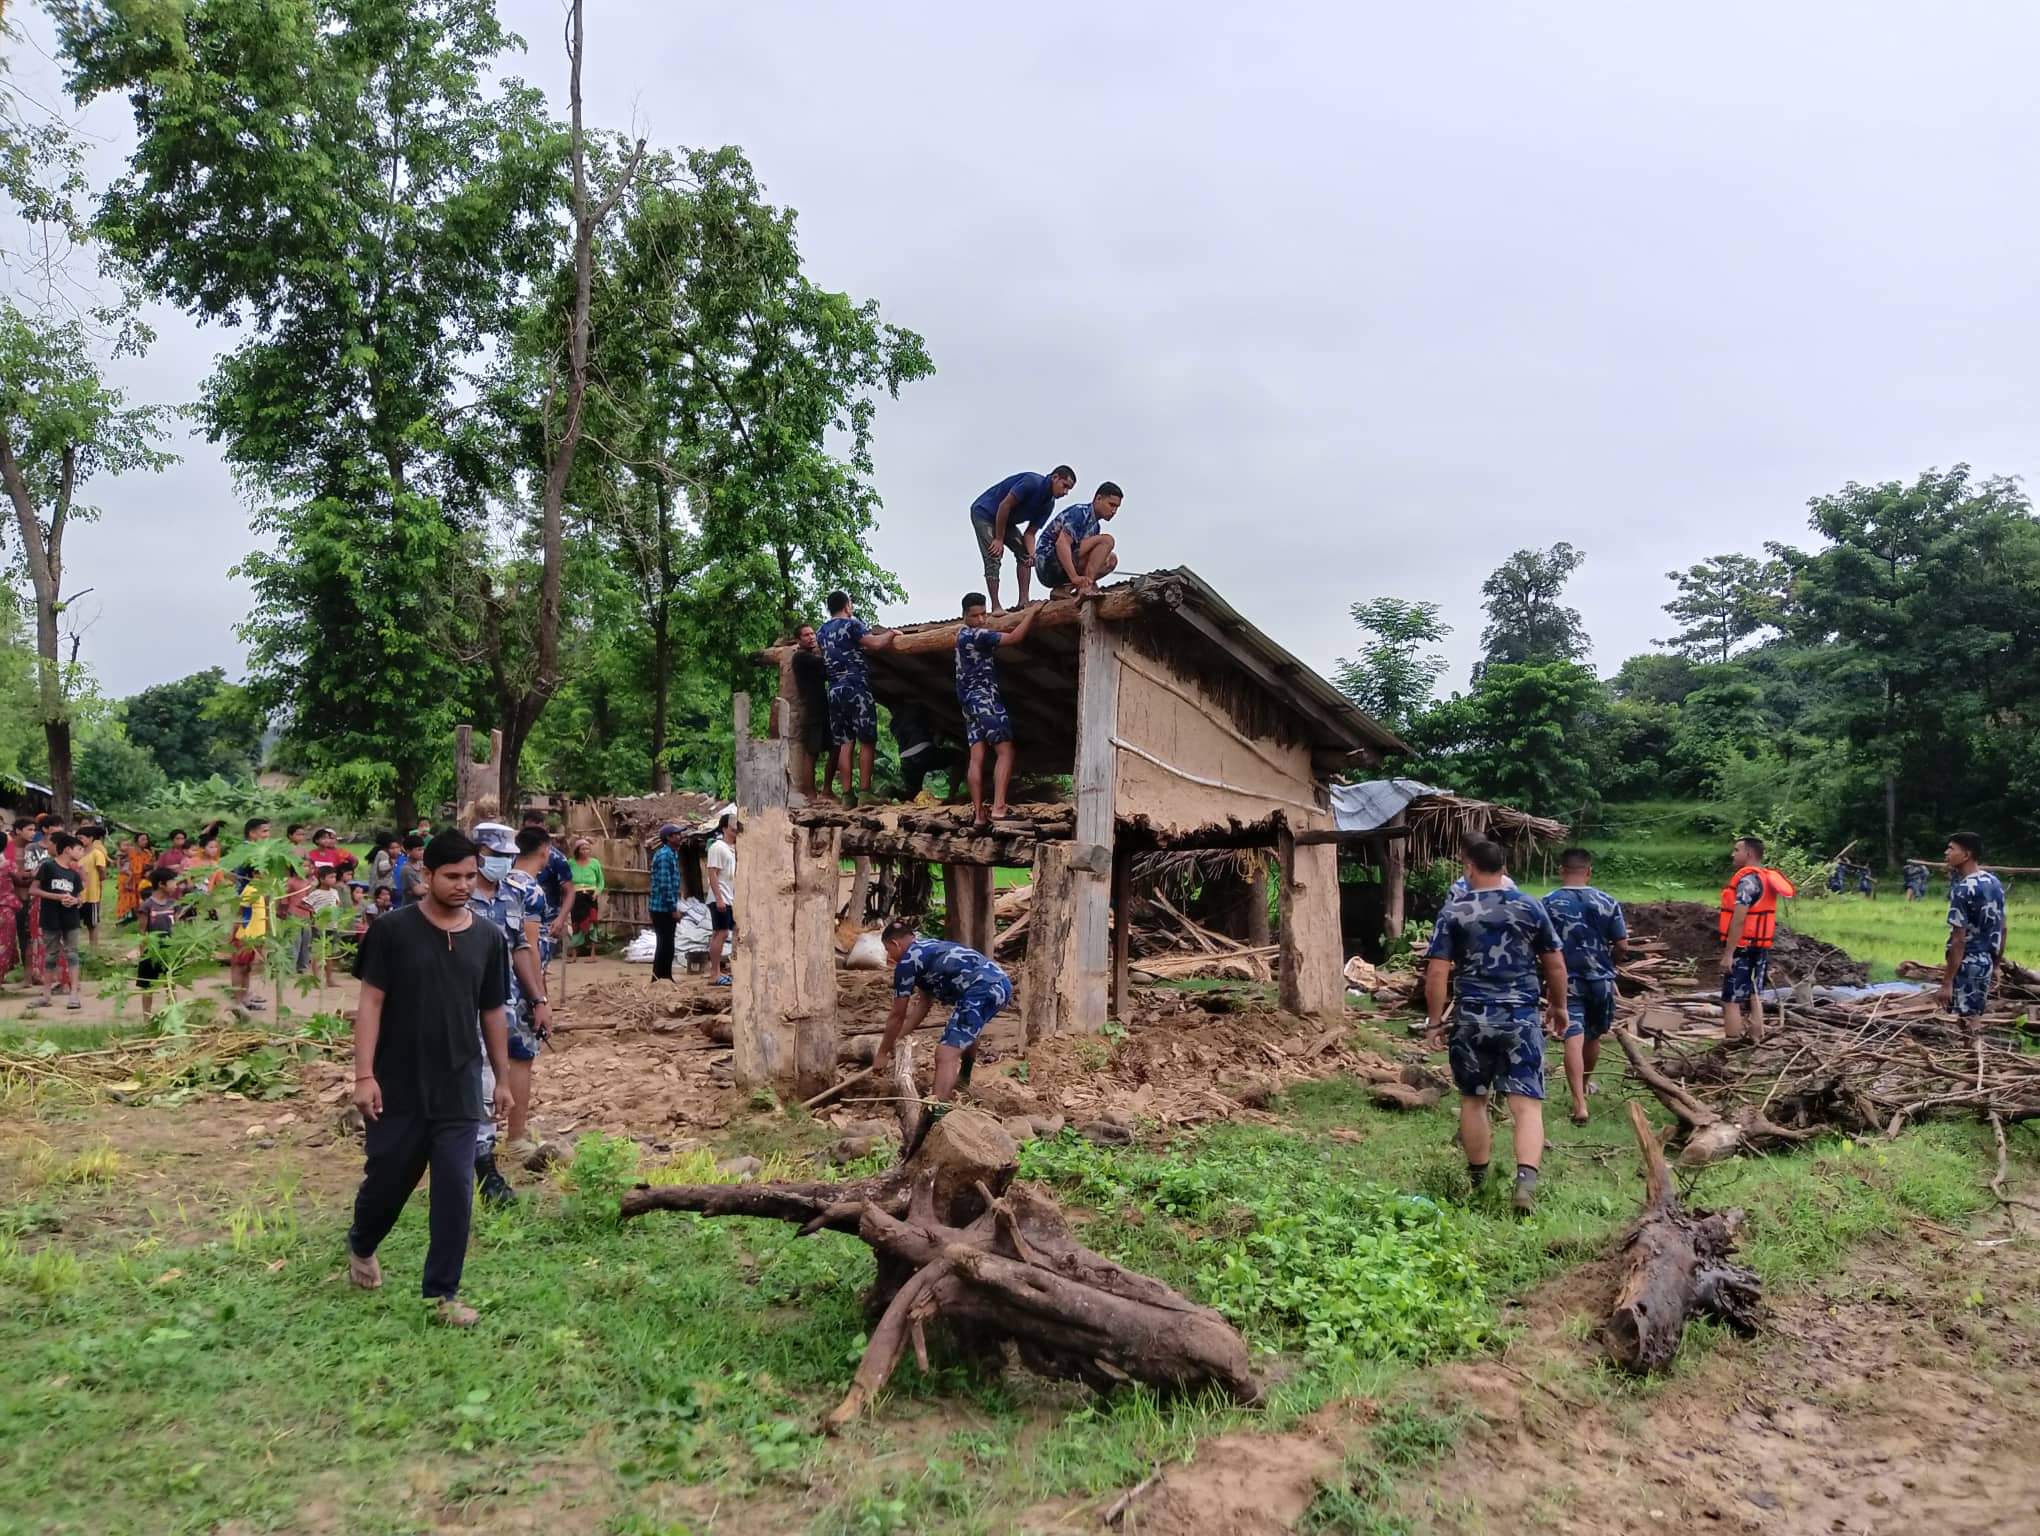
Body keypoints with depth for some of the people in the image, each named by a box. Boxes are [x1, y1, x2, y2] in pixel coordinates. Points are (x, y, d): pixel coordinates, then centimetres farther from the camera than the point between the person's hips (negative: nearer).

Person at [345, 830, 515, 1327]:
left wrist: (503, 1079, 11)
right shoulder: (393, 930, -7)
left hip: (461, 1091, 2)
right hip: (398, 1086, -2)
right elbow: (370, 1002, -7)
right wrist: (364, 1075, -13)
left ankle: (443, 1293, 13)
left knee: (456, 1190, 0)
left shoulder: (489, 938, 2)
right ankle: (361, 1246, 46)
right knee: (388, 1179, 14)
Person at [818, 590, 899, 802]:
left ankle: (846, 793, 0)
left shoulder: (821, 632, 16)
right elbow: (875, 643, -14)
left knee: (844, 743, 5)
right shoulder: (851, 623, -4)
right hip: (857, 687, -6)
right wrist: (891, 633, 5)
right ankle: (864, 790, -6)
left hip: (834, 691, 6)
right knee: (867, 741, -1)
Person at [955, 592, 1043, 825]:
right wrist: (1032, 612, -7)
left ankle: (978, 814, -1)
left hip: (970, 702, 9)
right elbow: (1014, 638, -16)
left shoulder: (963, 635, 18)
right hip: (985, 698, -9)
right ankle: (998, 807, -22)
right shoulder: (976, 635, -12)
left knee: (977, 757, 2)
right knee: (1005, 752, -11)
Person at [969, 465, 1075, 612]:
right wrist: (999, 539, -23)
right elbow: (1005, 505, -27)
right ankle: (995, 607, -17)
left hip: (1006, 520, 9)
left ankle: (1024, 602, -4)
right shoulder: (1032, 482, -27)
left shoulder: (1048, 505, -2)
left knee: (1024, 553, -2)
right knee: (993, 558, -17)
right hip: (984, 512, -9)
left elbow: (1029, 532, -2)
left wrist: (1031, 554, -23)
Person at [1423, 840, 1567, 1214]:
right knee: (1527, 1103, -1)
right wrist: (1558, 1007, 20)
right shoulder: (1530, 907, 2)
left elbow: (1436, 973, -6)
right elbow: (1556, 965, 6)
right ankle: (1526, 1181, -20)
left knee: (1473, 1099, 15)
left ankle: (1478, 1181, 27)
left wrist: (1434, 1021, 2)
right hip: (1521, 1018, 0)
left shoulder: (1454, 912, -2)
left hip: (1471, 1018, 0)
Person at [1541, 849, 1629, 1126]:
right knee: (1593, 1036, 21)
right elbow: (1622, 947, -1)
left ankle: (1579, 1103, -18)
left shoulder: (1548, 904, -8)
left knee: (1573, 1039, -7)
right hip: (1601, 979, 2)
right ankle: (1583, 1089, 40)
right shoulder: (1607, 902, -3)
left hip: (1567, 981, -2)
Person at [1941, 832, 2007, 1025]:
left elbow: (1959, 940, -22)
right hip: (1985, 962, 8)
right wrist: (1997, 964, 23)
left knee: (1966, 1025, -1)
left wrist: (1946, 982, -20)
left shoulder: (1962, 889, -21)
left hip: (1967, 965, -8)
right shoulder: (1995, 883, 6)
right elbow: (2002, 929, 13)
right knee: (1974, 1020, 18)